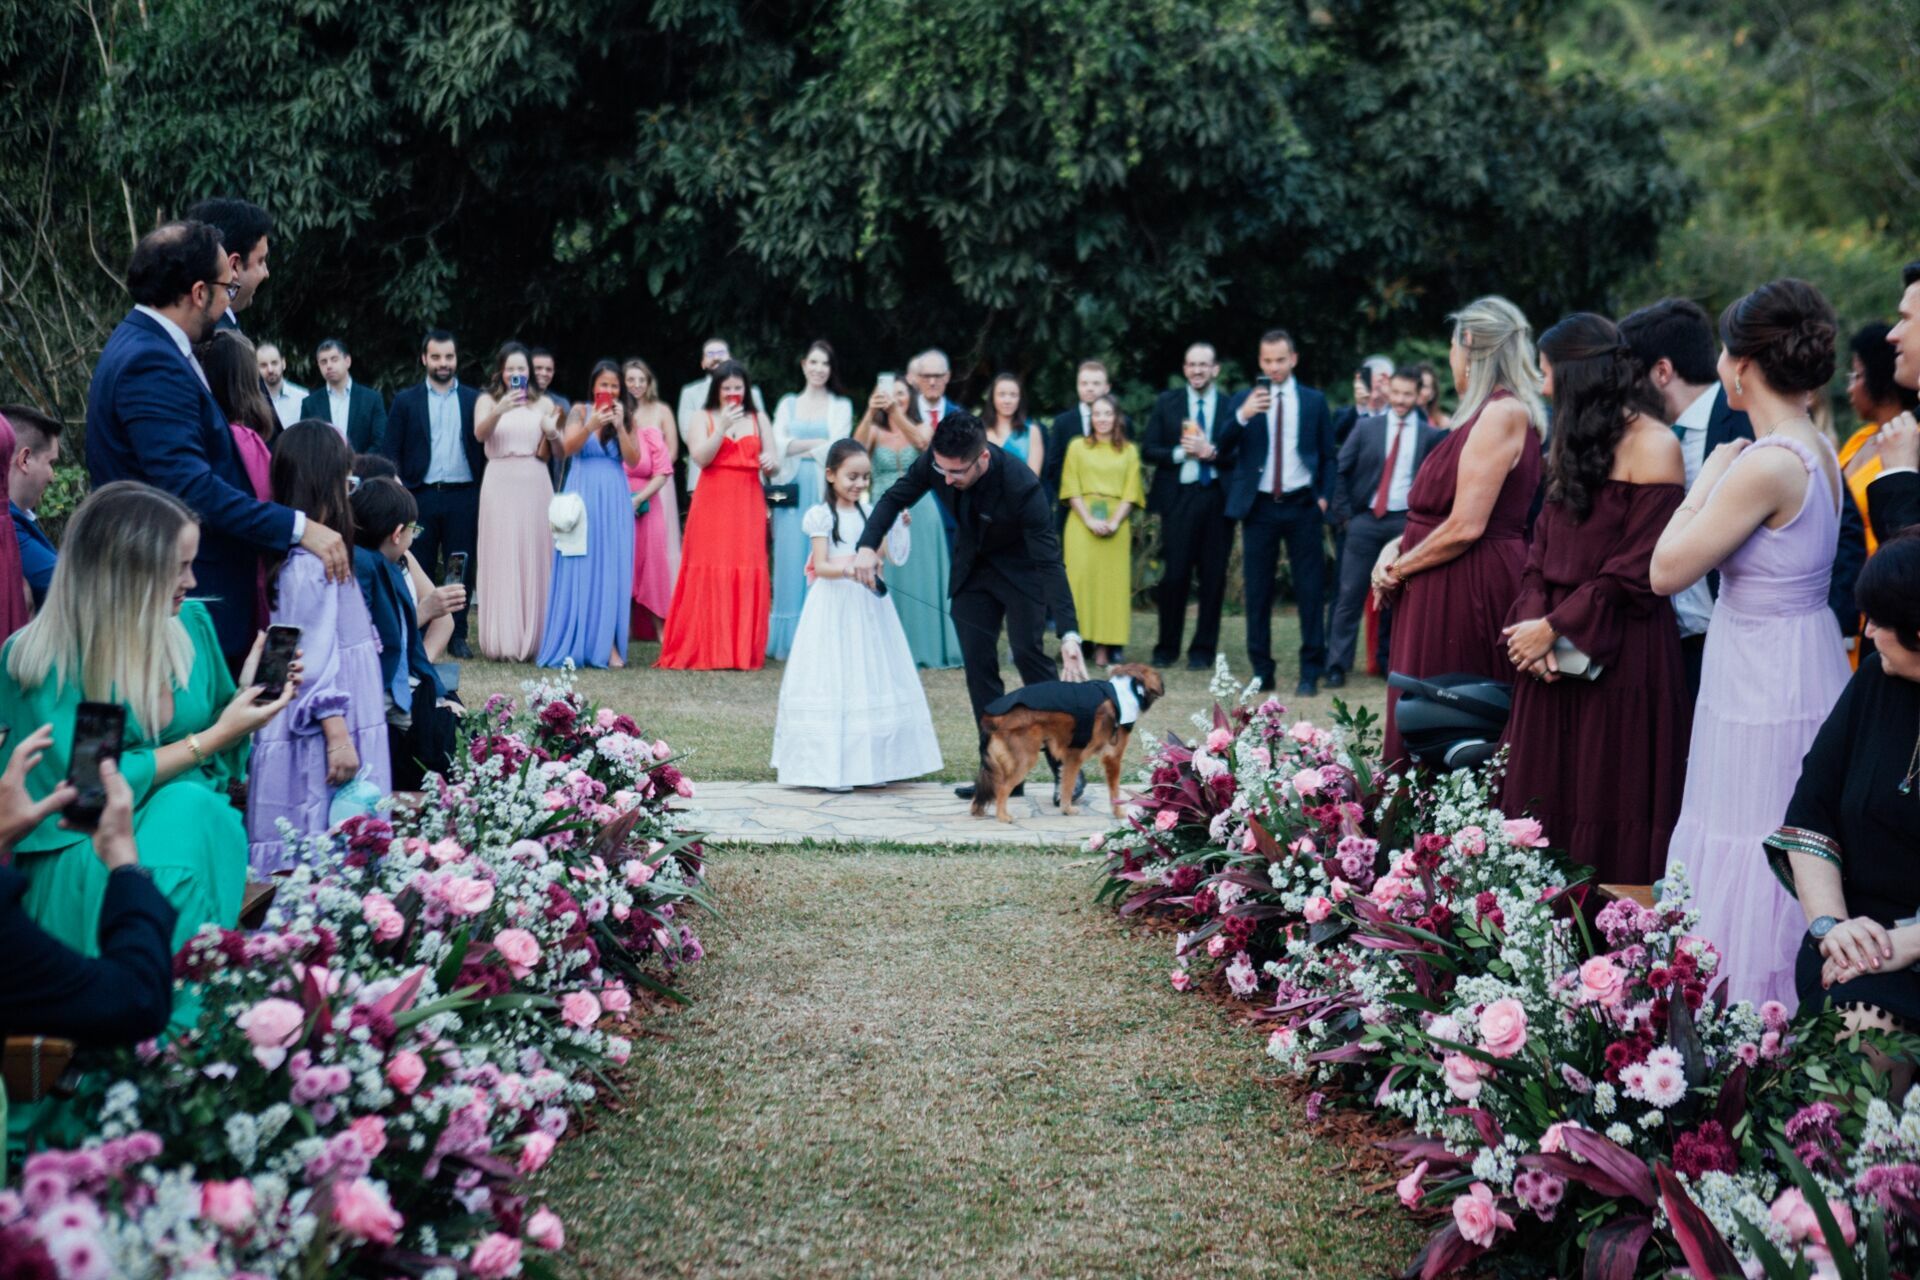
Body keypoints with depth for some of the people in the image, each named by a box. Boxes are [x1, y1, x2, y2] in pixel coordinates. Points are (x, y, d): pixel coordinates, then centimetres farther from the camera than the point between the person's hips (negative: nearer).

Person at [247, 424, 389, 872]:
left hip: (344, 726, 10)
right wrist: (337, 736, -20)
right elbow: (313, 662, -20)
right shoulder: (308, 563, -17)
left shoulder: (322, 555, 13)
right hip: (319, 736, -10)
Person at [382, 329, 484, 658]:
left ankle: (456, 634, 9)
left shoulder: (474, 400, 7)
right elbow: (391, 451, 4)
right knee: (419, 568, 5)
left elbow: (483, 446, 5)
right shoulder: (406, 400, 6)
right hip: (421, 495, 0)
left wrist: (485, 492, -3)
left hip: (463, 495, 0)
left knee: (461, 568, 2)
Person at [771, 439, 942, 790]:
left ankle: (870, 763, 10)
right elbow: (820, 566, -11)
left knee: (872, 678, 4)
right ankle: (831, 766, -2)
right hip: (834, 605, -5)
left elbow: (897, 556, 6)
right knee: (834, 679, -5)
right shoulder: (823, 515, -4)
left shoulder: (870, 513, 9)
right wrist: (847, 568, -30)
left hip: (868, 605, 5)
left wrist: (900, 524, -8)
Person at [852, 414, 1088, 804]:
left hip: (1021, 568, -5)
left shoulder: (1021, 486, -37)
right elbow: (896, 497, -6)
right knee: (978, 664, -1)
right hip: (973, 566, 5)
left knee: (1027, 652, -17)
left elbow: (1049, 562, -37)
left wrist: (1069, 635, -44)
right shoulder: (935, 461, -23)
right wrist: (868, 545, -25)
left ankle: (1065, 767, -9)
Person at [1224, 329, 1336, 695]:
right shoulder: (1243, 401, 5)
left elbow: (1328, 455, 11)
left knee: (1310, 591, -1)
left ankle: (1311, 672, 3)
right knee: (1258, 592, 4)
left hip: (1303, 505, 0)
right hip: (1260, 507, 0)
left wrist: (1324, 497, 0)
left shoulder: (1314, 401, 7)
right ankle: (1261, 671, 11)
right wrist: (1242, 416, -20)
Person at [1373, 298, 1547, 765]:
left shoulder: (1503, 413, -14)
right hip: (1450, 587, 9)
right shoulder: (1490, 413, 16)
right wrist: (1397, 548, 1)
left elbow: (1466, 527, -20)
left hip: (1466, 586, -9)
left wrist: (1398, 568, -8)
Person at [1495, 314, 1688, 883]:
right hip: (1556, 650, 8)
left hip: (1620, 654, -8)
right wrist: (1533, 619, -3)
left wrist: (1555, 628, -13)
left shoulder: (1652, 444, -10)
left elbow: (1637, 569, -15)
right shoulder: (1578, 439, 17)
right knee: (1547, 796, 7)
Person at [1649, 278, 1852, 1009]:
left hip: (1763, 687, -10)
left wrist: (1708, 477, -9)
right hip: (1803, 666, 10)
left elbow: (1666, 571, -17)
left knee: (1750, 864, 0)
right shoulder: (1818, 450, 6)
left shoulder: (1767, 464, -22)